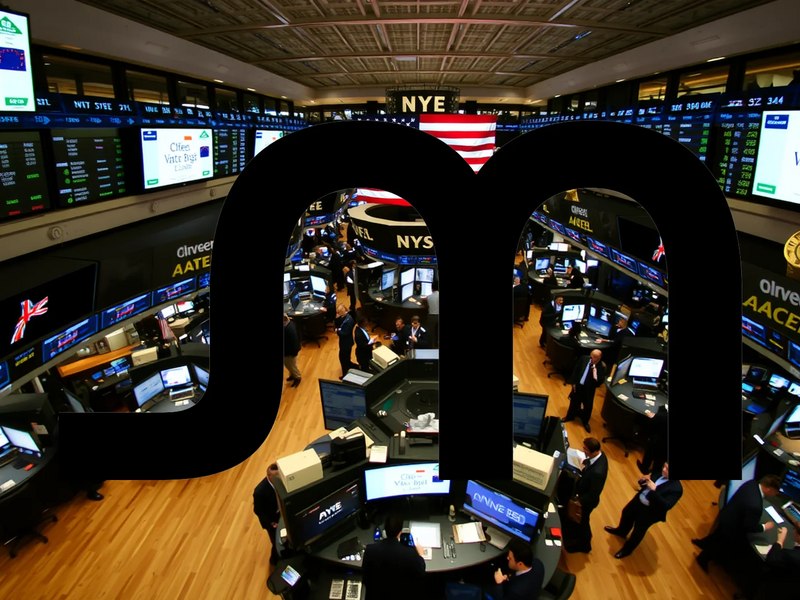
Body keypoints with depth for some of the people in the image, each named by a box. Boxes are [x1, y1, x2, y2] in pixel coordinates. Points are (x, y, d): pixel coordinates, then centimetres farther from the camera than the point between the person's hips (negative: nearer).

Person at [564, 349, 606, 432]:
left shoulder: (602, 366, -20)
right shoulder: (584, 359, -13)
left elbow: (600, 381, -20)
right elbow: (575, 370, -1)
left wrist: (595, 375, -37)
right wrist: (573, 382, -1)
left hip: (589, 389, -2)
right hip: (578, 385, 2)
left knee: (588, 406, 13)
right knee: (574, 403, 21)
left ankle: (585, 422, 39)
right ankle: (570, 417, 45)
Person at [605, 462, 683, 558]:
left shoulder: (676, 488, -29)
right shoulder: (661, 474, -8)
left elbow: (666, 506, -34)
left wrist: (653, 490, -41)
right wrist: (643, 481, -16)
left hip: (649, 512, -7)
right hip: (638, 501, 7)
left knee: (638, 532, 14)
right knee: (626, 514, 30)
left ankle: (627, 549, 41)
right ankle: (621, 531, 61)